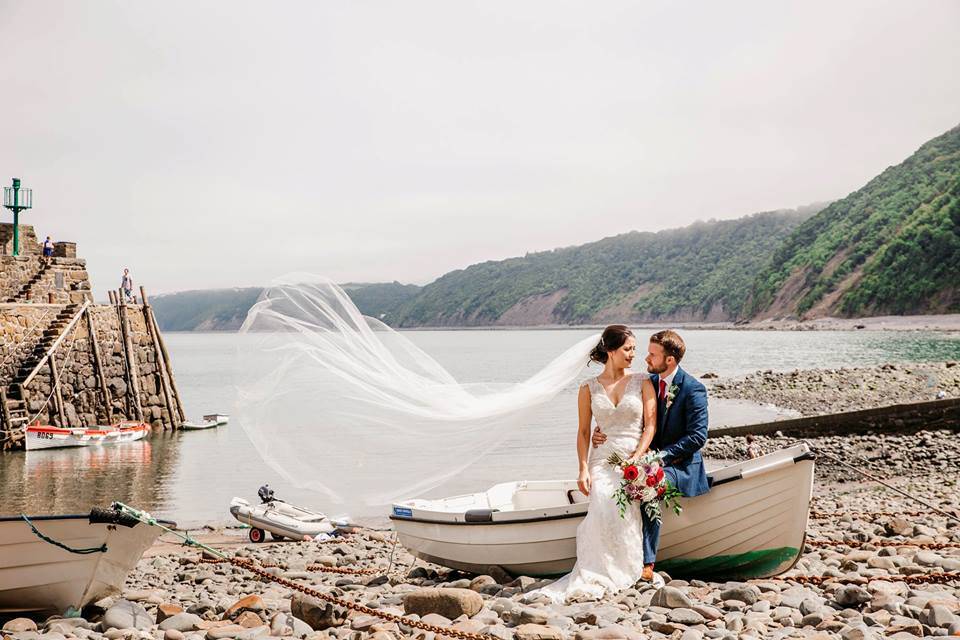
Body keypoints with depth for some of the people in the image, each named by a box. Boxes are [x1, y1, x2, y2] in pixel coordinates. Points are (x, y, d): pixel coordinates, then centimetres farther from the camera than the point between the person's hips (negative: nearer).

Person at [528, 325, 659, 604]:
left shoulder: (642, 383, 9)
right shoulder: (589, 389, 11)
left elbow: (650, 425, 2)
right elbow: (583, 432, 11)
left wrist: (635, 458, -12)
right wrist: (584, 469, -2)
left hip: (637, 458, -1)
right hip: (603, 460, 1)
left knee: (619, 507, -30)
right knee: (603, 507, -29)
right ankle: (601, 575, -22)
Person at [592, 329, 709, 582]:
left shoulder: (693, 389, -11)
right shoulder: (647, 383, 8)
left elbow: (698, 436, -17)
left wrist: (661, 456, -23)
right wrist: (601, 431, -10)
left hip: (681, 466, -6)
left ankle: (646, 563, -30)